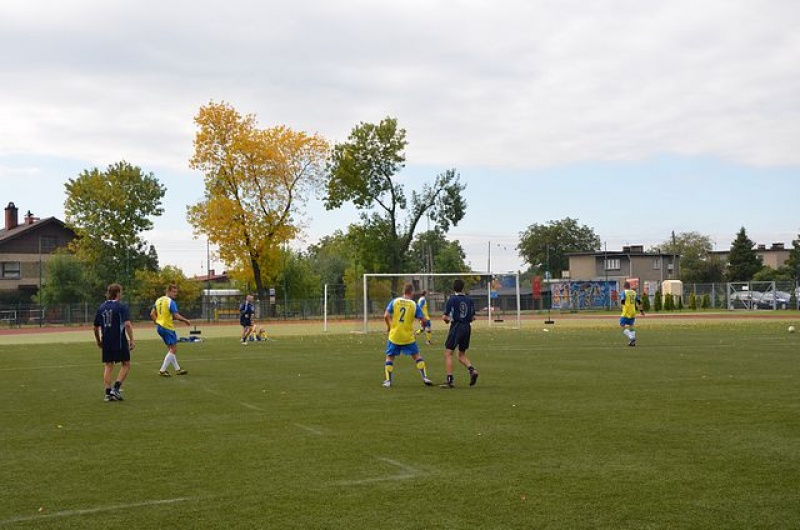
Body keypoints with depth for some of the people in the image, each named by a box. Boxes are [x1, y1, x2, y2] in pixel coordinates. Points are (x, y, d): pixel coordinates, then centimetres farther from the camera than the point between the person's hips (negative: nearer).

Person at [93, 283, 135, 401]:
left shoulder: (101, 307, 10)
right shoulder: (121, 307, -7)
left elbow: (96, 327, 14)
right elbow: (127, 324, -18)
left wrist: (98, 341, 27)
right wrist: (131, 340, -14)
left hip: (106, 342, 5)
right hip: (119, 341, -5)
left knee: (108, 366, 10)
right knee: (126, 364, 7)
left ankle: (108, 393, 7)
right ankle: (116, 388, -4)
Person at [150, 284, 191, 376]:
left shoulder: (158, 300, 11)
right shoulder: (171, 302, -14)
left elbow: (152, 314, 11)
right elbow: (176, 316, -20)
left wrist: (157, 322, 16)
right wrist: (185, 320, -7)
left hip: (159, 327, 9)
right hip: (168, 327, -9)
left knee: (170, 349, 16)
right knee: (173, 349, -2)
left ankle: (177, 369, 21)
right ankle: (162, 370, -5)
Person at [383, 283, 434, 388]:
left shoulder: (394, 301, -2)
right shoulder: (414, 305, -4)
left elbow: (386, 316, -7)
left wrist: (388, 326, 11)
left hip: (394, 336, 0)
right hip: (408, 337, 0)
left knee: (389, 357, 12)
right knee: (417, 356, 14)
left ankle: (388, 381, 6)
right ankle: (425, 377, 9)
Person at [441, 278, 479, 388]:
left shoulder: (452, 299, -7)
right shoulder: (470, 300, 6)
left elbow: (445, 317, -7)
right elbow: (472, 318, 9)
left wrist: (447, 319, 15)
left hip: (456, 327, -5)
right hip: (467, 328, 5)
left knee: (448, 354, 0)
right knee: (462, 355, 18)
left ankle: (450, 380, -8)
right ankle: (472, 370, -6)